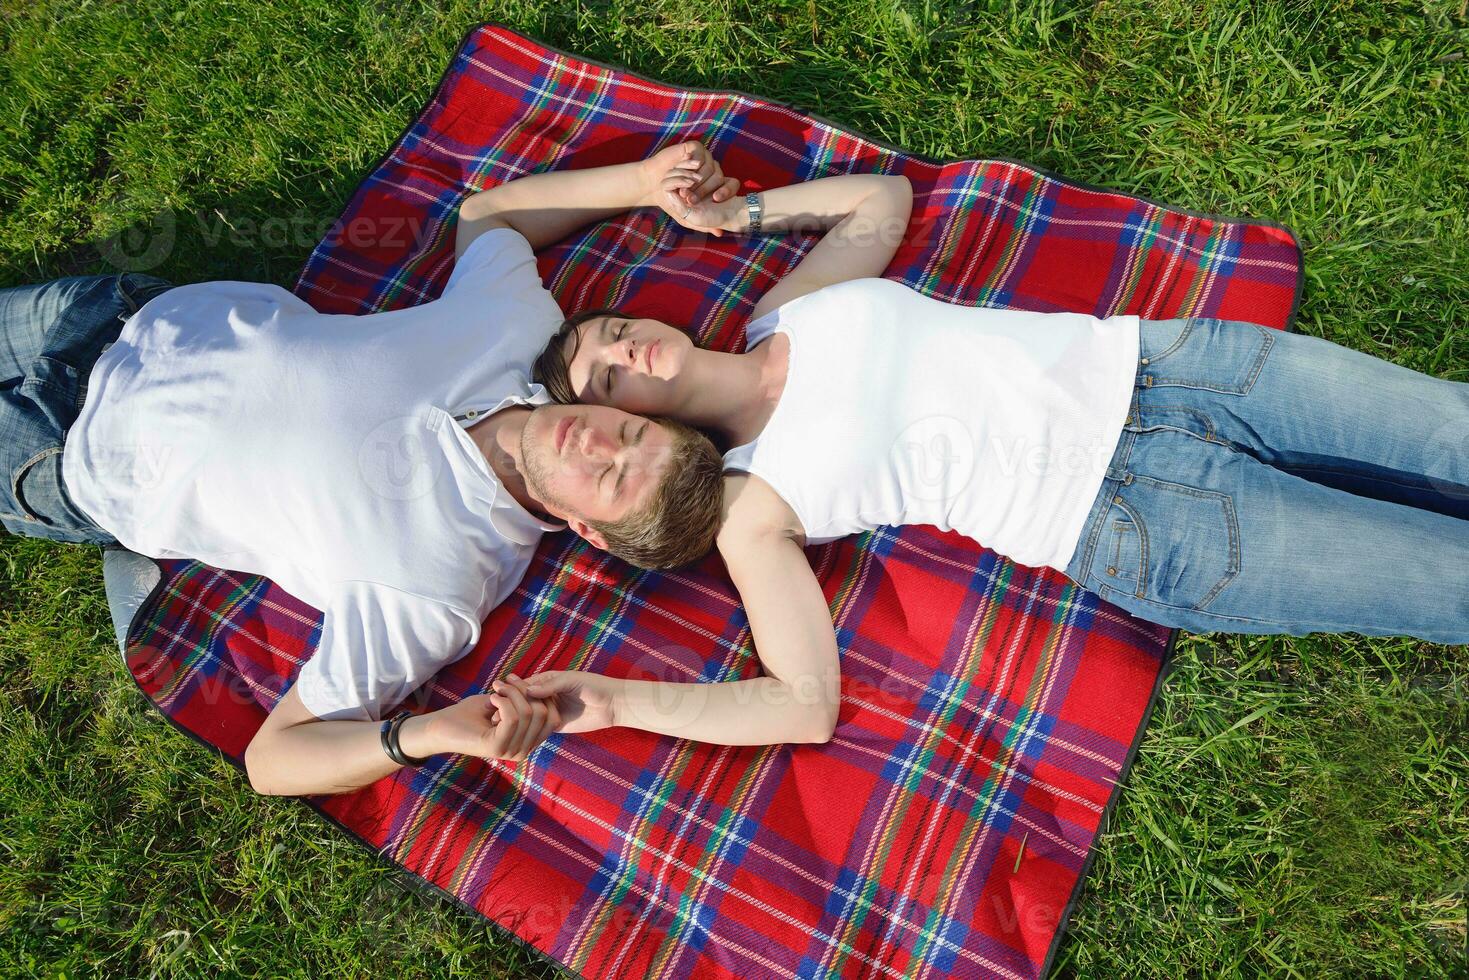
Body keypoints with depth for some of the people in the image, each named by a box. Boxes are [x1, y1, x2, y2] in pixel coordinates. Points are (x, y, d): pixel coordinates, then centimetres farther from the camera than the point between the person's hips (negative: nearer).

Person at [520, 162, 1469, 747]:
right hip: (1136, 518, -5)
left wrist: (734, 209, 13)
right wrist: (611, 699, -19)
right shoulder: (749, 509, -8)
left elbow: (883, 196, 21)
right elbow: (806, 703, -12)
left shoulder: (787, 311, 6)